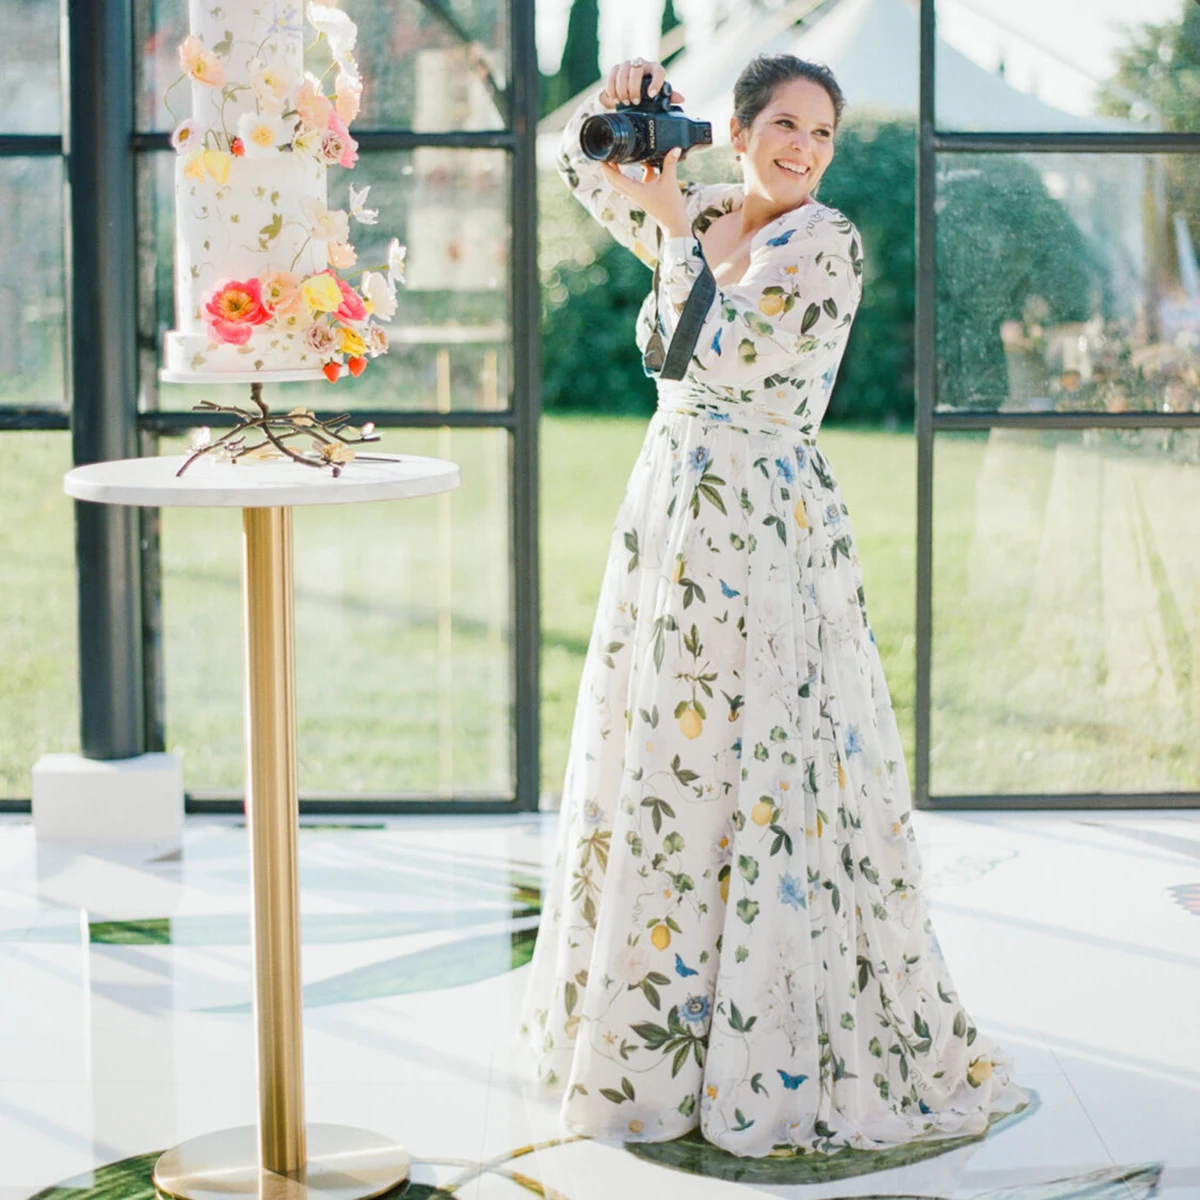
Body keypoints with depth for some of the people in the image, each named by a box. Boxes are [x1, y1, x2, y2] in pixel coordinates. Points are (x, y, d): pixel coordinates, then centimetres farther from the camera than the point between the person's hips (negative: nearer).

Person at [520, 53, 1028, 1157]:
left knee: (759, 767, -6)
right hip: (670, 517, 7)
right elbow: (584, 166, 22)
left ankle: (784, 1047, 4)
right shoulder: (700, 217, 10)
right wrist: (616, 104, 1)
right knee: (661, 764, 13)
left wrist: (675, 225, -15)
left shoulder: (827, 243, -10)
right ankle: (662, 1022, 28)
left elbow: (728, 356, -19)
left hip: (768, 530, -7)